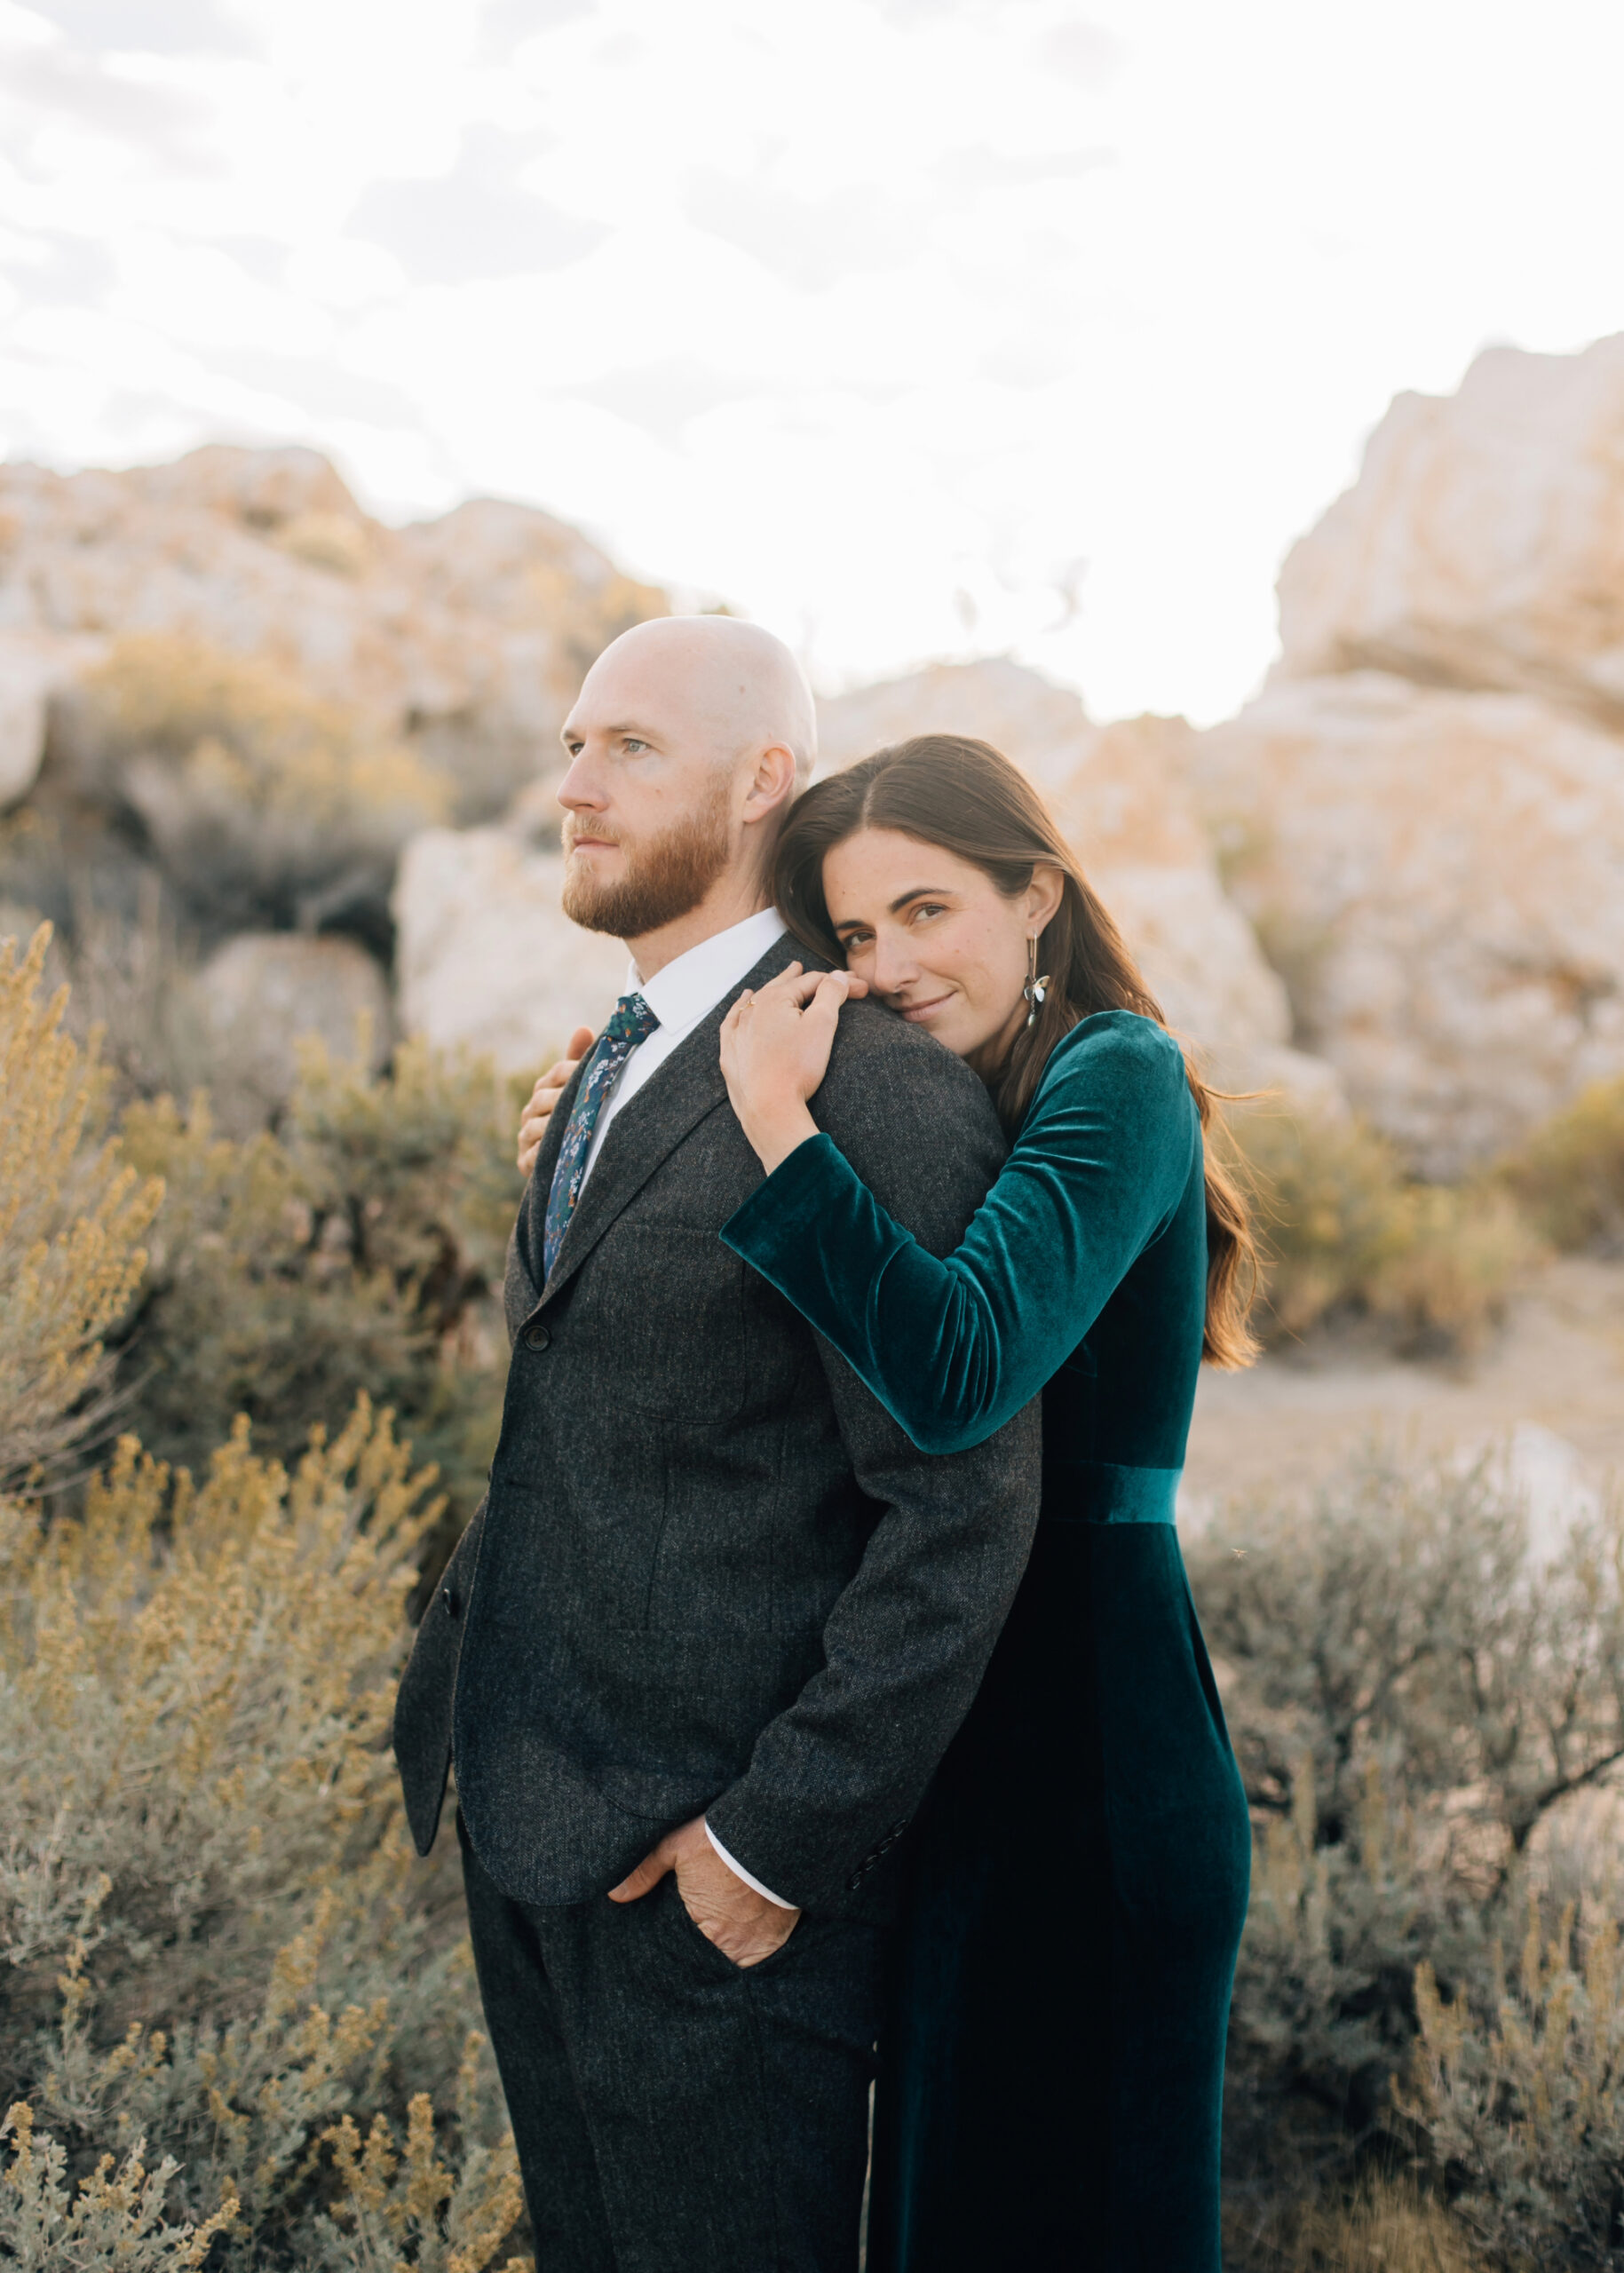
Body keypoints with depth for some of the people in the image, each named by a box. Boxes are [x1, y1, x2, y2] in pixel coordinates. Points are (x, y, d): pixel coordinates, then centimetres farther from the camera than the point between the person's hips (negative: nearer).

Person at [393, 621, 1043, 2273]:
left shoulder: (878, 1091, -18)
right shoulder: (616, 1071, 11)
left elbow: (965, 1516, -21)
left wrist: (781, 1842, -19)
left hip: (707, 1845, -8)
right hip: (521, 1816, 9)